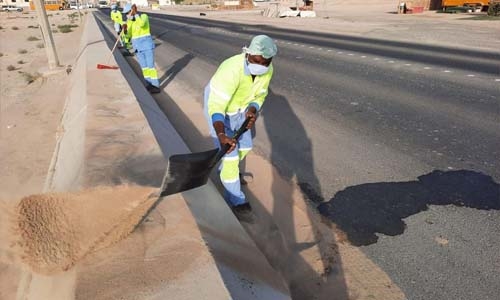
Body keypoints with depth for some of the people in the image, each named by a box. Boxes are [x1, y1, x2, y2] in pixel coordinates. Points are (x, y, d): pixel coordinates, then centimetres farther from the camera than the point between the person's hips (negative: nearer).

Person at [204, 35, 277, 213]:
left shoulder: (267, 70, -17)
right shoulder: (231, 70, -39)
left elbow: (259, 95, -1)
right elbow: (216, 106, -42)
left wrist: (252, 111, -22)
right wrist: (221, 135, -55)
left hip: (238, 108, 7)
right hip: (217, 108, -7)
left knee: (245, 146, 19)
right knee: (230, 154, -6)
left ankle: (225, 171, 48)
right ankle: (235, 198, 13)